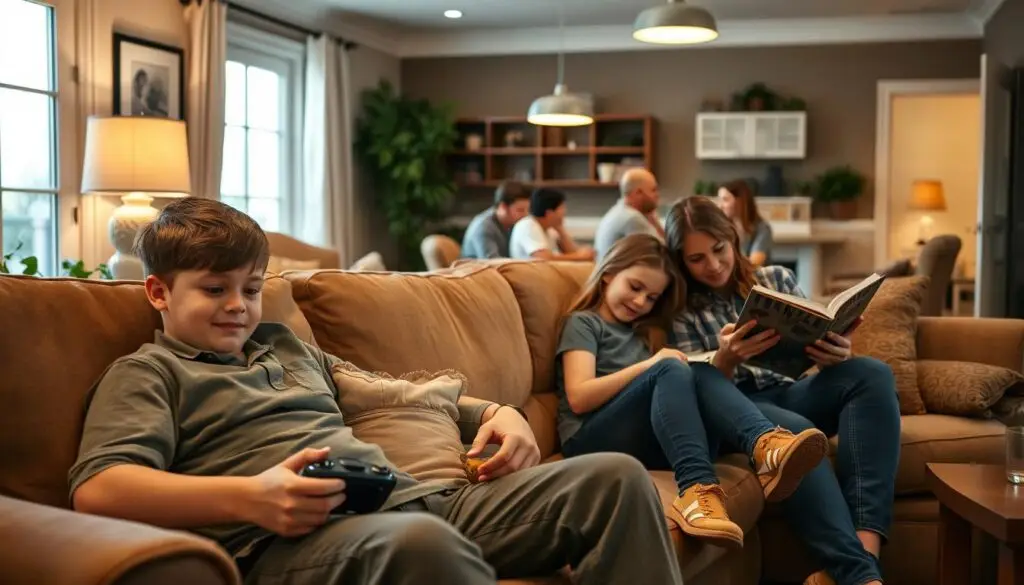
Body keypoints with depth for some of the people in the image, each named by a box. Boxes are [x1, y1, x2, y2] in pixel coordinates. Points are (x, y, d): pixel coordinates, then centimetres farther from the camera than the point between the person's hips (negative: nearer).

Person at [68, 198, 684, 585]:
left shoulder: (288, 346, 32)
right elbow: (96, 490, -6)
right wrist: (249, 498, -22)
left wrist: (493, 412, 19)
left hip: (414, 497, 7)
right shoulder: (148, 372, 12)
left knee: (616, 478, -7)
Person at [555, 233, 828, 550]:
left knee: (702, 375, -21)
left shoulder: (646, 332, 31)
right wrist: (650, 365, -10)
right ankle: (696, 487, -52)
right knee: (670, 370, -28)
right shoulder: (583, 323, 11)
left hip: (649, 445, 5)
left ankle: (766, 447, -51)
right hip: (593, 441, -5)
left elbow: (693, 382, 17)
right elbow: (578, 398, -7)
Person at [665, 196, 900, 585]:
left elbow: (814, 351, 13)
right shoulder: (682, 311, 7)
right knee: (797, 432, -38)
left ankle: (864, 547, -40)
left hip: (791, 393, 4)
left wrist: (836, 355, -13)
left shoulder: (777, 279, 15)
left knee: (871, 374, -27)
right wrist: (725, 360, -25)